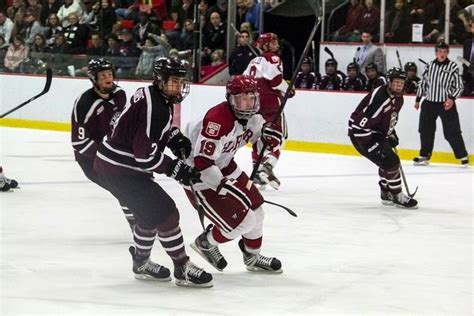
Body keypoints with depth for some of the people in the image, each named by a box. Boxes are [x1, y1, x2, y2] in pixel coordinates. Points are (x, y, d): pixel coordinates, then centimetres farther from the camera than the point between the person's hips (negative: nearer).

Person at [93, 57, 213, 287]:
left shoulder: (150, 95, 7)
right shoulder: (155, 108, -23)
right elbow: (145, 154, -26)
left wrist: (174, 136, 10)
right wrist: (176, 169, -18)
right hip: (120, 171, -11)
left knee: (151, 212, 23)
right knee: (165, 213, -8)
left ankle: (141, 263, 37)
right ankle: (183, 269, -1)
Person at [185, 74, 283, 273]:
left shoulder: (250, 115, -6)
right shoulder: (218, 120, -33)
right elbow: (202, 162, -34)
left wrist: (268, 132, -7)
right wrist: (224, 186, -38)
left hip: (223, 166, 9)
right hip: (198, 174, -9)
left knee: (255, 209, 13)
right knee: (243, 221, -10)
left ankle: (252, 257, 35)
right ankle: (206, 243, 16)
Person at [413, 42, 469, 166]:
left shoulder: (453, 67, -7)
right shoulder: (430, 65, 5)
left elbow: (459, 86, -4)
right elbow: (423, 82, 13)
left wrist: (452, 99, -18)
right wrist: (418, 99, 14)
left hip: (446, 104, -4)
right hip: (429, 103, 4)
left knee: (452, 132, -5)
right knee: (425, 129, 7)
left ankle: (463, 156, 5)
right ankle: (424, 156, 19)